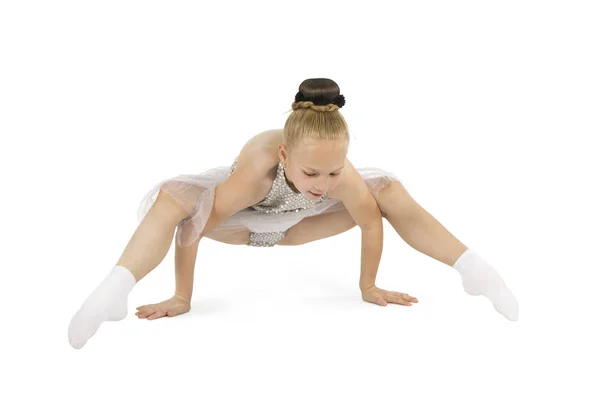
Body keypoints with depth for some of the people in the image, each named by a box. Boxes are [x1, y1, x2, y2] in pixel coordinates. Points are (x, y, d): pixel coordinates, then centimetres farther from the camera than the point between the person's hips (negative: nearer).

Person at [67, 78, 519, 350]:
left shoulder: (342, 173, -37)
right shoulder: (258, 167, -45)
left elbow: (371, 221, -19)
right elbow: (194, 225, -37)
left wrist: (369, 287, -10)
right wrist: (182, 297, -28)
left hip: (294, 222, 3)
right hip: (241, 215, -2)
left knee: (390, 191, -14)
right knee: (169, 199, -34)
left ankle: (472, 268, -7)